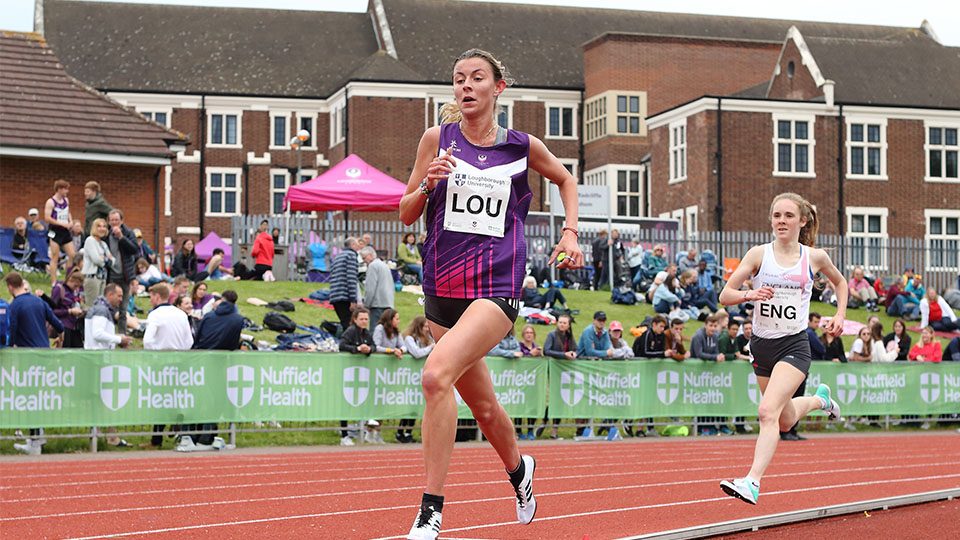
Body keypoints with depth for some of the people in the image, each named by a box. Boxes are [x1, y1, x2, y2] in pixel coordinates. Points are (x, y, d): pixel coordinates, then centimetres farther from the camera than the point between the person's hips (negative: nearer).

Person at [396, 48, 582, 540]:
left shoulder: (523, 147, 4)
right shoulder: (437, 139, 4)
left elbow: (565, 178, 25)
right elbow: (405, 214, 8)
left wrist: (570, 232, 13)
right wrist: (428, 185, -11)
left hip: (497, 288, -3)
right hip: (442, 289, 3)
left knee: (437, 374, -27)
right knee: (482, 406, 15)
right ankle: (518, 468, 48)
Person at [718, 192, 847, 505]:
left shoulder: (815, 257, 1)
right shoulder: (758, 254, -1)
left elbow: (839, 282, 22)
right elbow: (725, 295, -5)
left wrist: (840, 316, 8)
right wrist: (748, 295, -26)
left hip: (794, 345, -3)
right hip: (762, 344, 3)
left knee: (767, 411, -24)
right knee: (786, 421, 19)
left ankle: (752, 482, -29)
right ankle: (820, 399, 51)